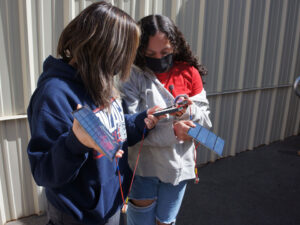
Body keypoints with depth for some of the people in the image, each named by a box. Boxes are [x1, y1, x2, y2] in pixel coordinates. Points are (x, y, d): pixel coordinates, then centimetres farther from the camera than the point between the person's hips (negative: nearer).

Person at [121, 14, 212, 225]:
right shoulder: (134, 77, -14)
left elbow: (205, 118, 0)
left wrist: (188, 112, -21)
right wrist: (172, 132, -28)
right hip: (143, 168, -3)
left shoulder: (189, 73, -3)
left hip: (179, 167, 3)